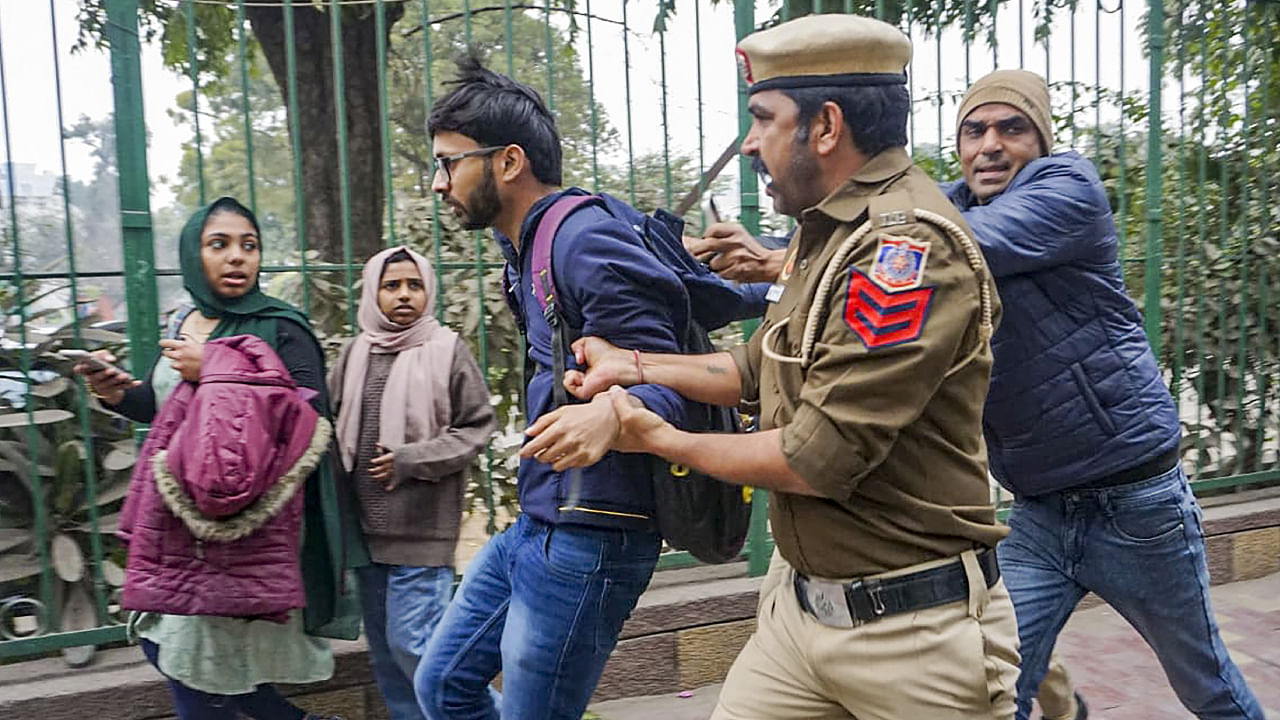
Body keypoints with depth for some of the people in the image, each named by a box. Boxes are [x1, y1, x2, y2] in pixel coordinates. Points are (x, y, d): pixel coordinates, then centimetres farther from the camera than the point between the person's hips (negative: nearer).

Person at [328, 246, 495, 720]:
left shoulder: (447, 351, -6)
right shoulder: (354, 354, 6)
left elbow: (476, 427, -5)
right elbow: (330, 424, 13)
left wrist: (412, 460, -13)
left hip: (422, 526, -5)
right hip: (365, 523, 5)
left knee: (413, 643, -5)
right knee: (382, 646, 15)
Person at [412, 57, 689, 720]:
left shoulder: (588, 241, -19)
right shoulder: (524, 247, 12)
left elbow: (667, 389, -24)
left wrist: (611, 411, -45)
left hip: (587, 539, -10)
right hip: (536, 527, 10)